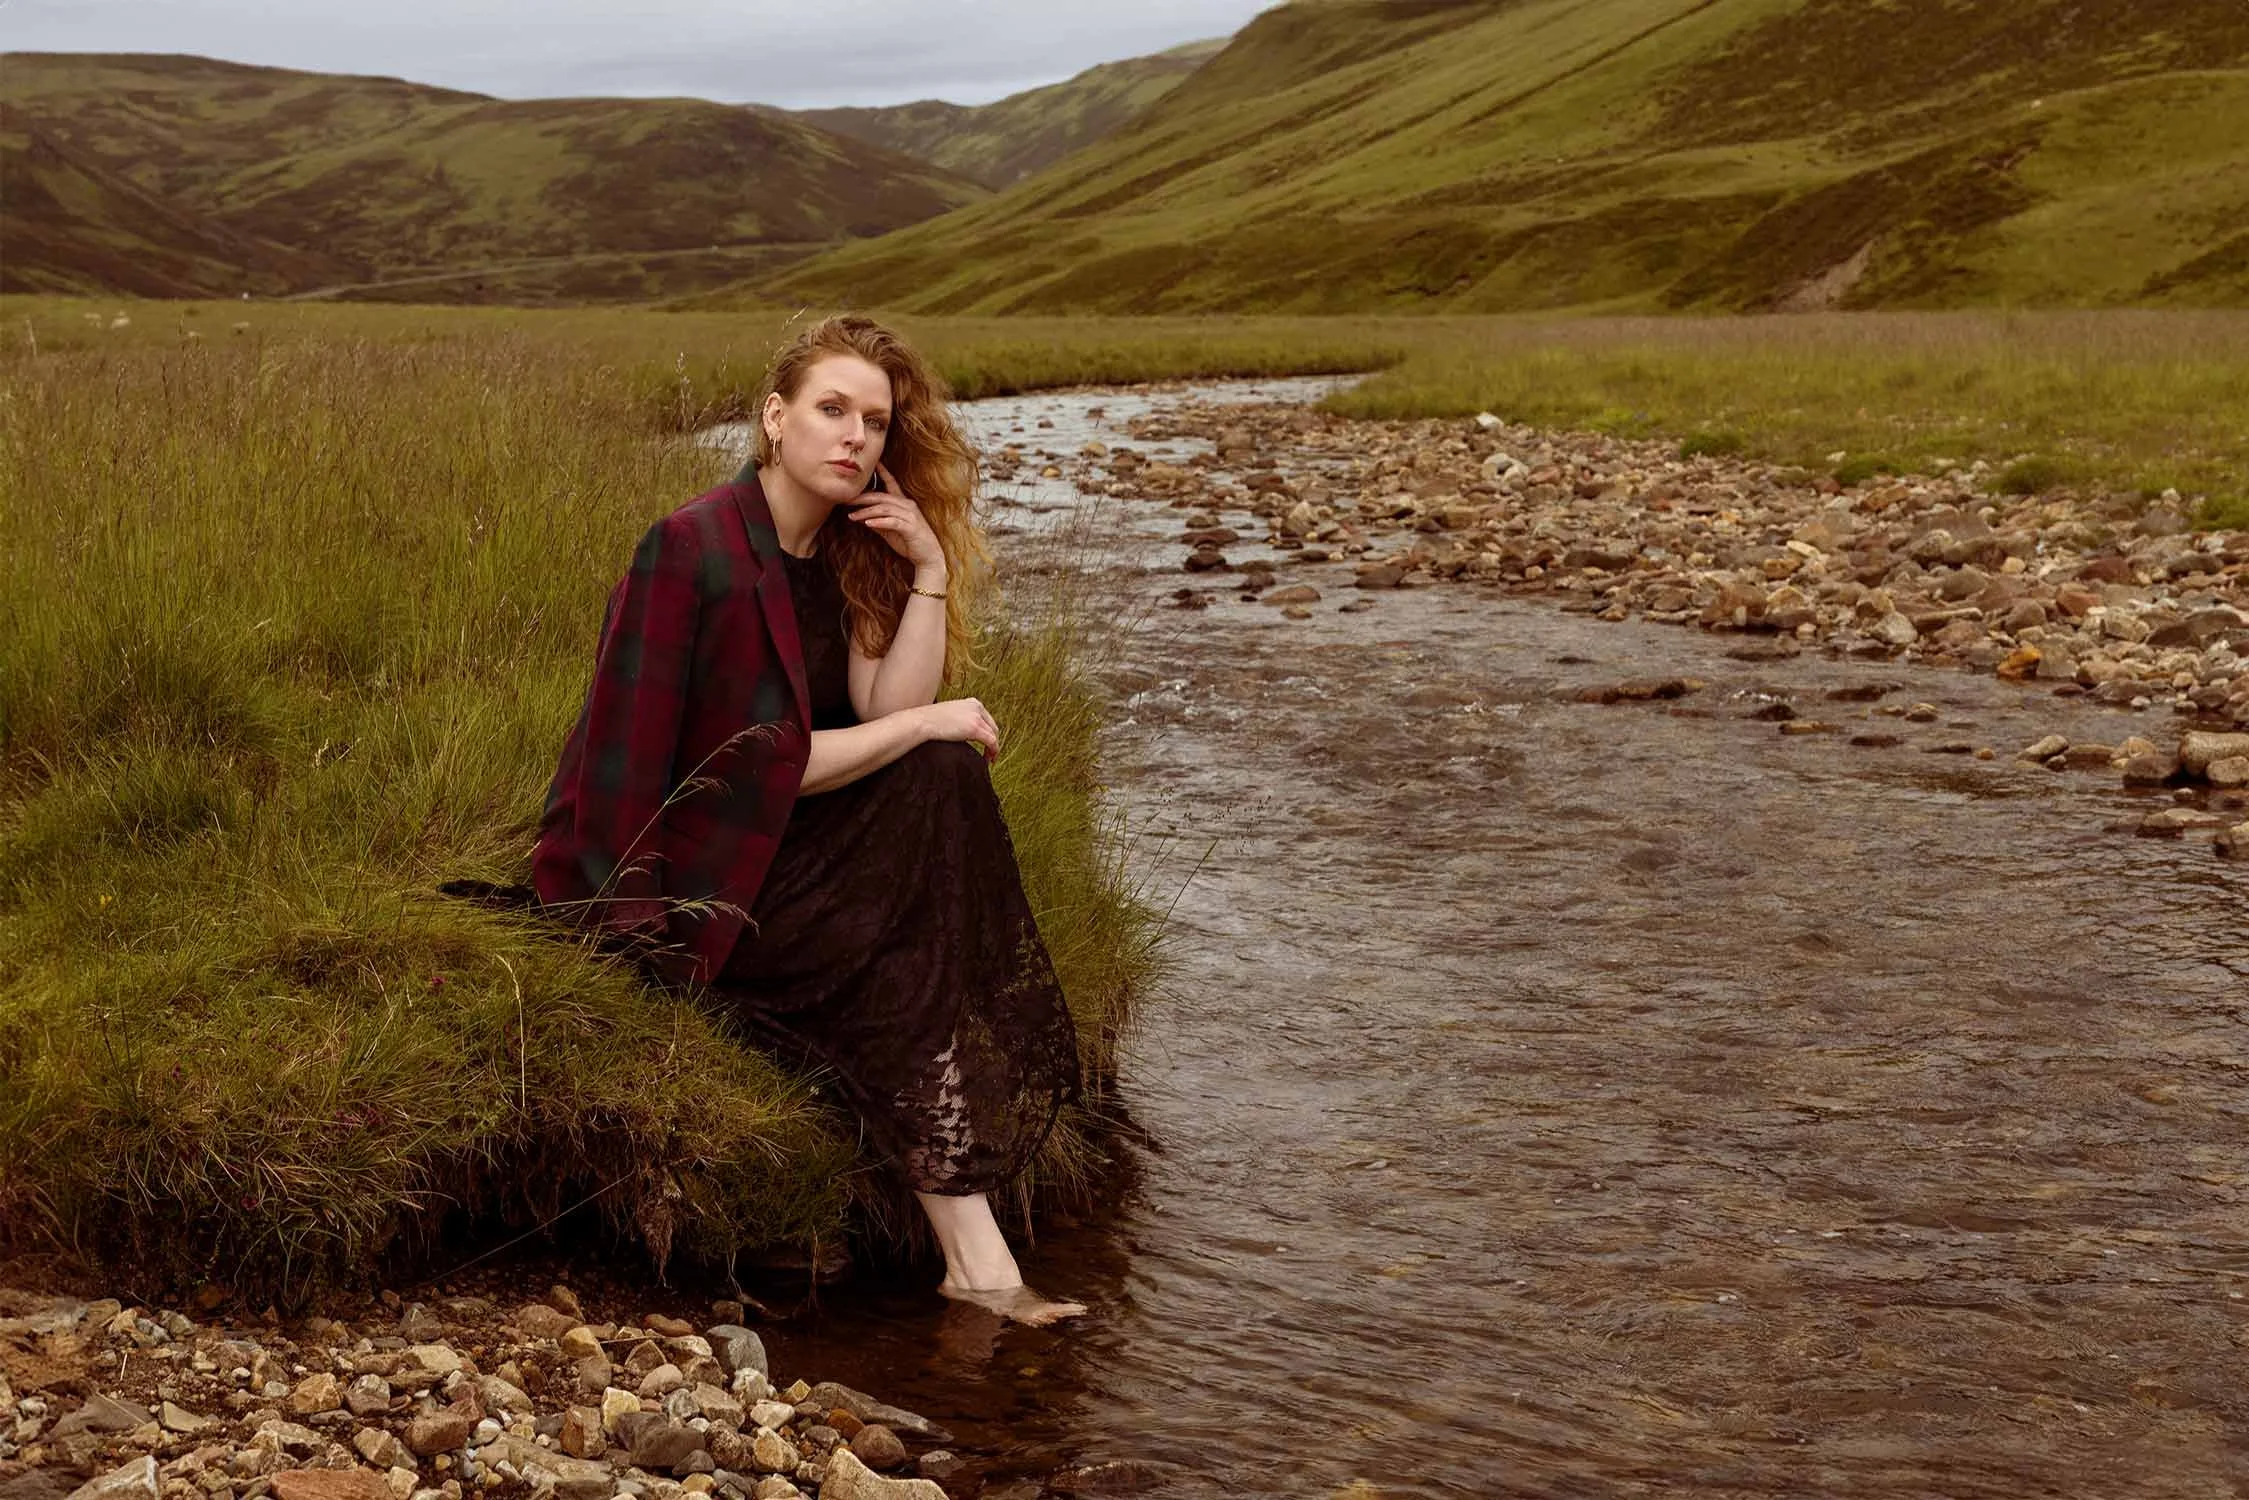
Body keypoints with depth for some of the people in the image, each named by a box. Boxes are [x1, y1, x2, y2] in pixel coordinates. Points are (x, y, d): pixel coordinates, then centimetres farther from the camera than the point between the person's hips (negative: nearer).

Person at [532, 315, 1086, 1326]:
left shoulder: (846, 550, 7)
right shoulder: (692, 549, -17)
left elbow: (888, 715, -5)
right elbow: (754, 763, -20)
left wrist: (931, 574, -13)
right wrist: (929, 724, -13)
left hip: (763, 844, 8)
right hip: (652, 878, -8)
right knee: (901, 943, -22)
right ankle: (969, 1247, -12)